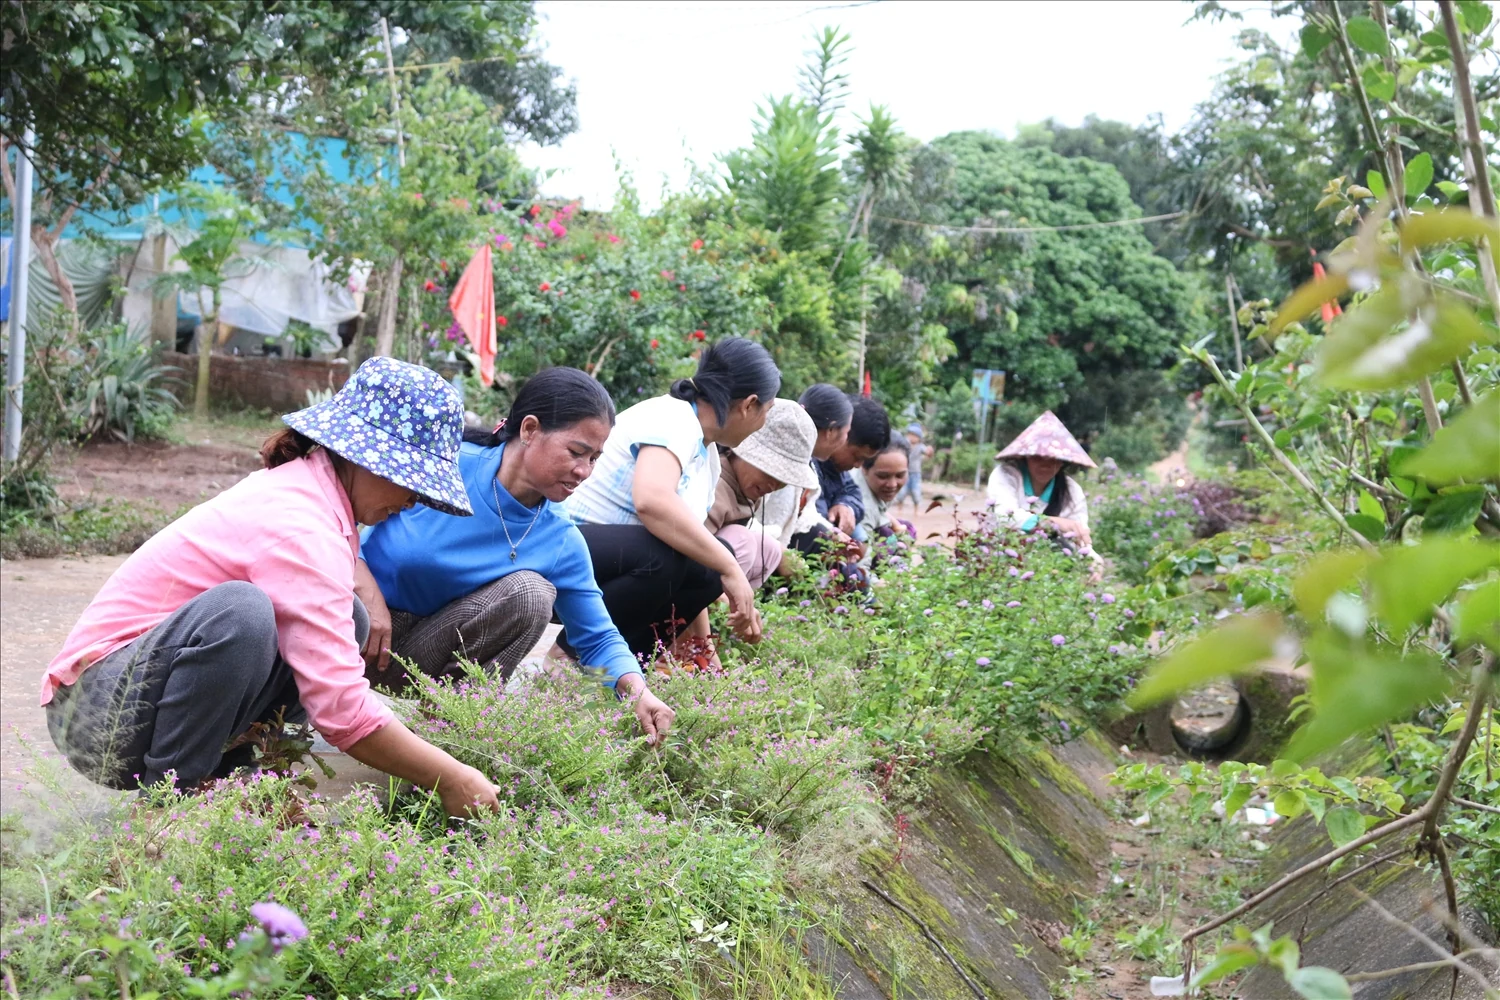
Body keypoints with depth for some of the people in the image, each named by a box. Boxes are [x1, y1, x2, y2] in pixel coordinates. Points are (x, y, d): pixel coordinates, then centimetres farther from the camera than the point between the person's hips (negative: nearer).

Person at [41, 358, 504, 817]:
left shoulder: (299, 484, 6)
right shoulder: (300, 526, -24)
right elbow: (342, 708, -29)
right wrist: (449, 780, -20)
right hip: (98, 711, -9)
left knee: (344, 619, 4)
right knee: (239, 611, -36)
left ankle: (216, 775, 2)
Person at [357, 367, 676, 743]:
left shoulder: (561, 543, -6)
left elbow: (598, 638, 2)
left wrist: (636, 689, -18)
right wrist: (369, 594, -23)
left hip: (428, 650, 3)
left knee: (530, 593, -22)